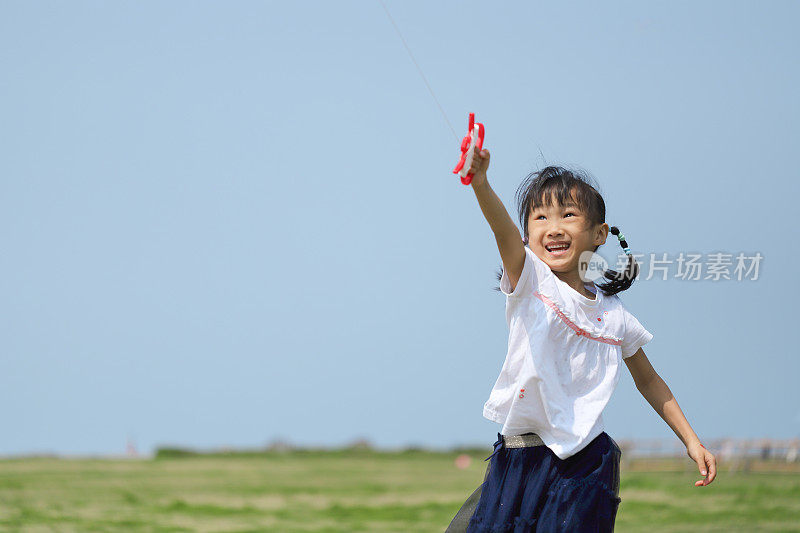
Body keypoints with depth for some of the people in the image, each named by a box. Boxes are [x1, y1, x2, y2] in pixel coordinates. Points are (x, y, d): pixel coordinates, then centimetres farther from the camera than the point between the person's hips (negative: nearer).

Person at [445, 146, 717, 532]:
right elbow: (505, 232, -23)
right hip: (521, 461, -1)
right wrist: (480, 182, -44)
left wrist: (691, 440, 18)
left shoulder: (613, 316, 8)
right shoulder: (529, 280, -2)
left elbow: (648, 381, 23)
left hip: (584, 467, 2)